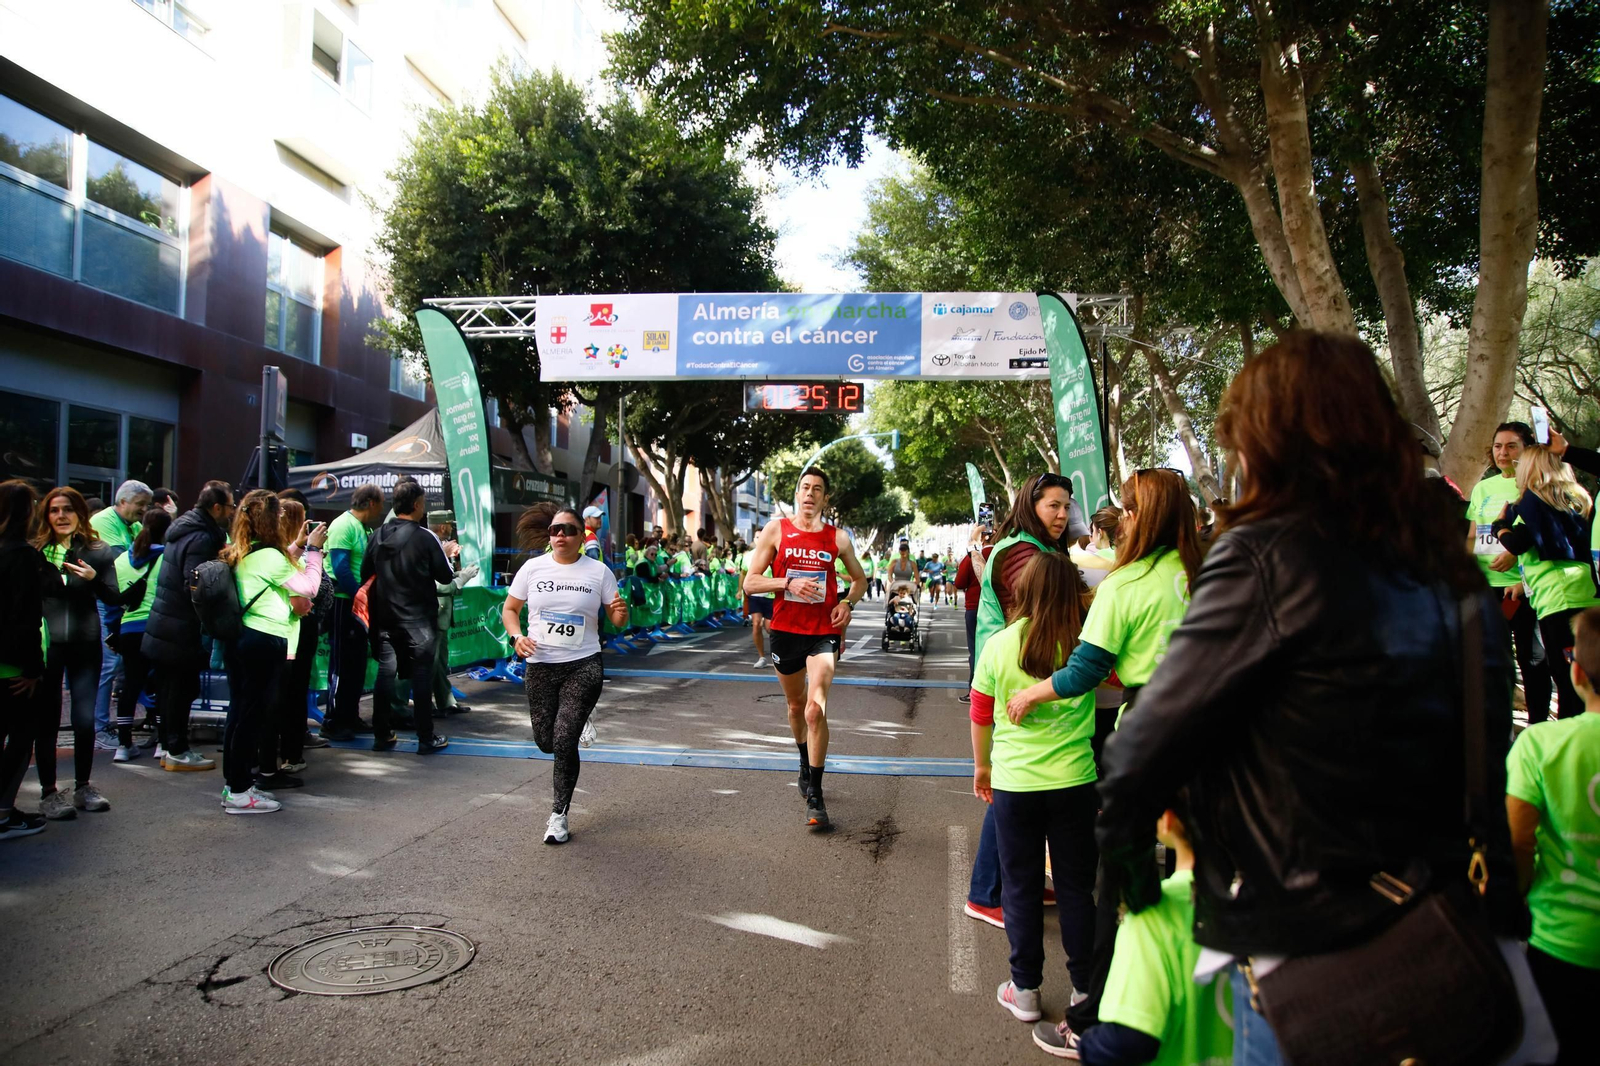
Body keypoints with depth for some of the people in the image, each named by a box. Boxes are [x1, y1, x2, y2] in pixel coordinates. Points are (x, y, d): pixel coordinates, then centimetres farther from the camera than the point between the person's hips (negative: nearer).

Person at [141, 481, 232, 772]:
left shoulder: (184, 529, 11)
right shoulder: (201, 538, -20)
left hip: (163, 625, 10)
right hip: (182, 630, -10)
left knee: (168, 687, 16)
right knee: (182, 689, 0)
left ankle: (168, 745, 26)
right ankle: (178, 752, 8)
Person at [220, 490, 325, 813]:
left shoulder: (240, 554, 11)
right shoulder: (270, 556, -16)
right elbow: (308, 587, -11)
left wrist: (294, 548, 19)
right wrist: (313, 550, -3)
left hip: (240, 638, 9)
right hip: (265, 642, -9)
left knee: (239, 711, 14)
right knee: (254, 714, -2)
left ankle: (235, 781, 23)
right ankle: (240, 792, 4)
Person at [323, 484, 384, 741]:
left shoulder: (364, 528, 14)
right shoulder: (343, 525, -14)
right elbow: (340, 568, -21)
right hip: (344, 602, -9)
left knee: (357, 663, 14)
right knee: (342, 664, -3)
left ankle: (350, 718, 23)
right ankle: (333, 722, 6)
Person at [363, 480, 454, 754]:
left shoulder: (378, 535, 1)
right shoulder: (425, 537, -13)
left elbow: (365, 573, 7)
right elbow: (445, 577, -7)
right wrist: (447, 556, 11)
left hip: (384, 617, 5)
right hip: (418, 619, -5)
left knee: (385, 673, 10)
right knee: (421, 675, 2)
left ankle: (382, 735, 16)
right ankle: (426, 738, 7)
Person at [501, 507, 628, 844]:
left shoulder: (598, 571, -2)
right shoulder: (533, 568, 1)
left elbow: (617, 621, 3)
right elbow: (510, 609, 11)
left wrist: (621, 612, -21)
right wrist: (517, 636, -9)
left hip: (583, 666, -2)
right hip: (540, 666, 3)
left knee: (564, 742, -10)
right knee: (546, 742, 9)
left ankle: (559, 816, 7)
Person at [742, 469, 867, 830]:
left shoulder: (838, 537, 3)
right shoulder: (775, 530, 0)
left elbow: (860, 578, 18)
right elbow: (750, 583, -3)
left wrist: (848, 602, -2)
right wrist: (788, 583, -18)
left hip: (824, 632, -1)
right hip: (785, 630, 2)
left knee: (816, 710, -15)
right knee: (796, 705, 19)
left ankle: (814, 797, -8)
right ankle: (805, 764, 47)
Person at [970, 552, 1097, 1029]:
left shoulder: (998, 645, -8)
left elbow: (980, 717, 1)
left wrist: (982, 766, 15)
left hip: (1015, 782, 0)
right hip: (1074, 781, 1)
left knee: (1021, 887, 13)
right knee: (1076, 887, 14)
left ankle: (1025, 990, 22)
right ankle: (1084, 989, 25)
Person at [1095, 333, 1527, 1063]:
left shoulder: (1268, 556, -16)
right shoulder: (1452, 570, 5)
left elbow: (1150, 739, -14)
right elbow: (1485, 761, 13)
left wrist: (1124, 849, 1)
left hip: (1308, 946, -6)